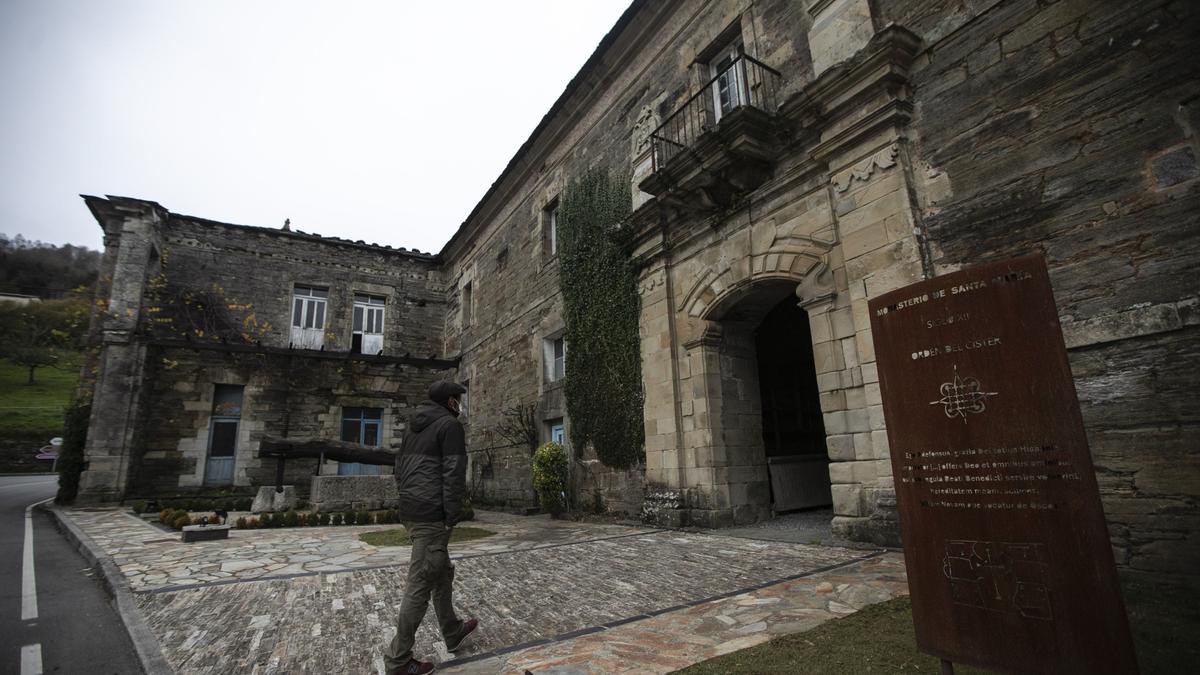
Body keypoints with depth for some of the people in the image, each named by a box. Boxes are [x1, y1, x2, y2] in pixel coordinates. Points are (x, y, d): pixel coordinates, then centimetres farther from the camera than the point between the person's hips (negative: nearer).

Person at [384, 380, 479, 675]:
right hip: (431, 515, -10)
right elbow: (453, 474, -17)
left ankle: (453, 632, 34)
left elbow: (399, 467, 21)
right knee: (420, 586, 0)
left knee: (442, 573, 21)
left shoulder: (415, 426, 17)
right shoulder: (450, 425, -10)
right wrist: (452, 517, -14)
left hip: (410, 511, 10)